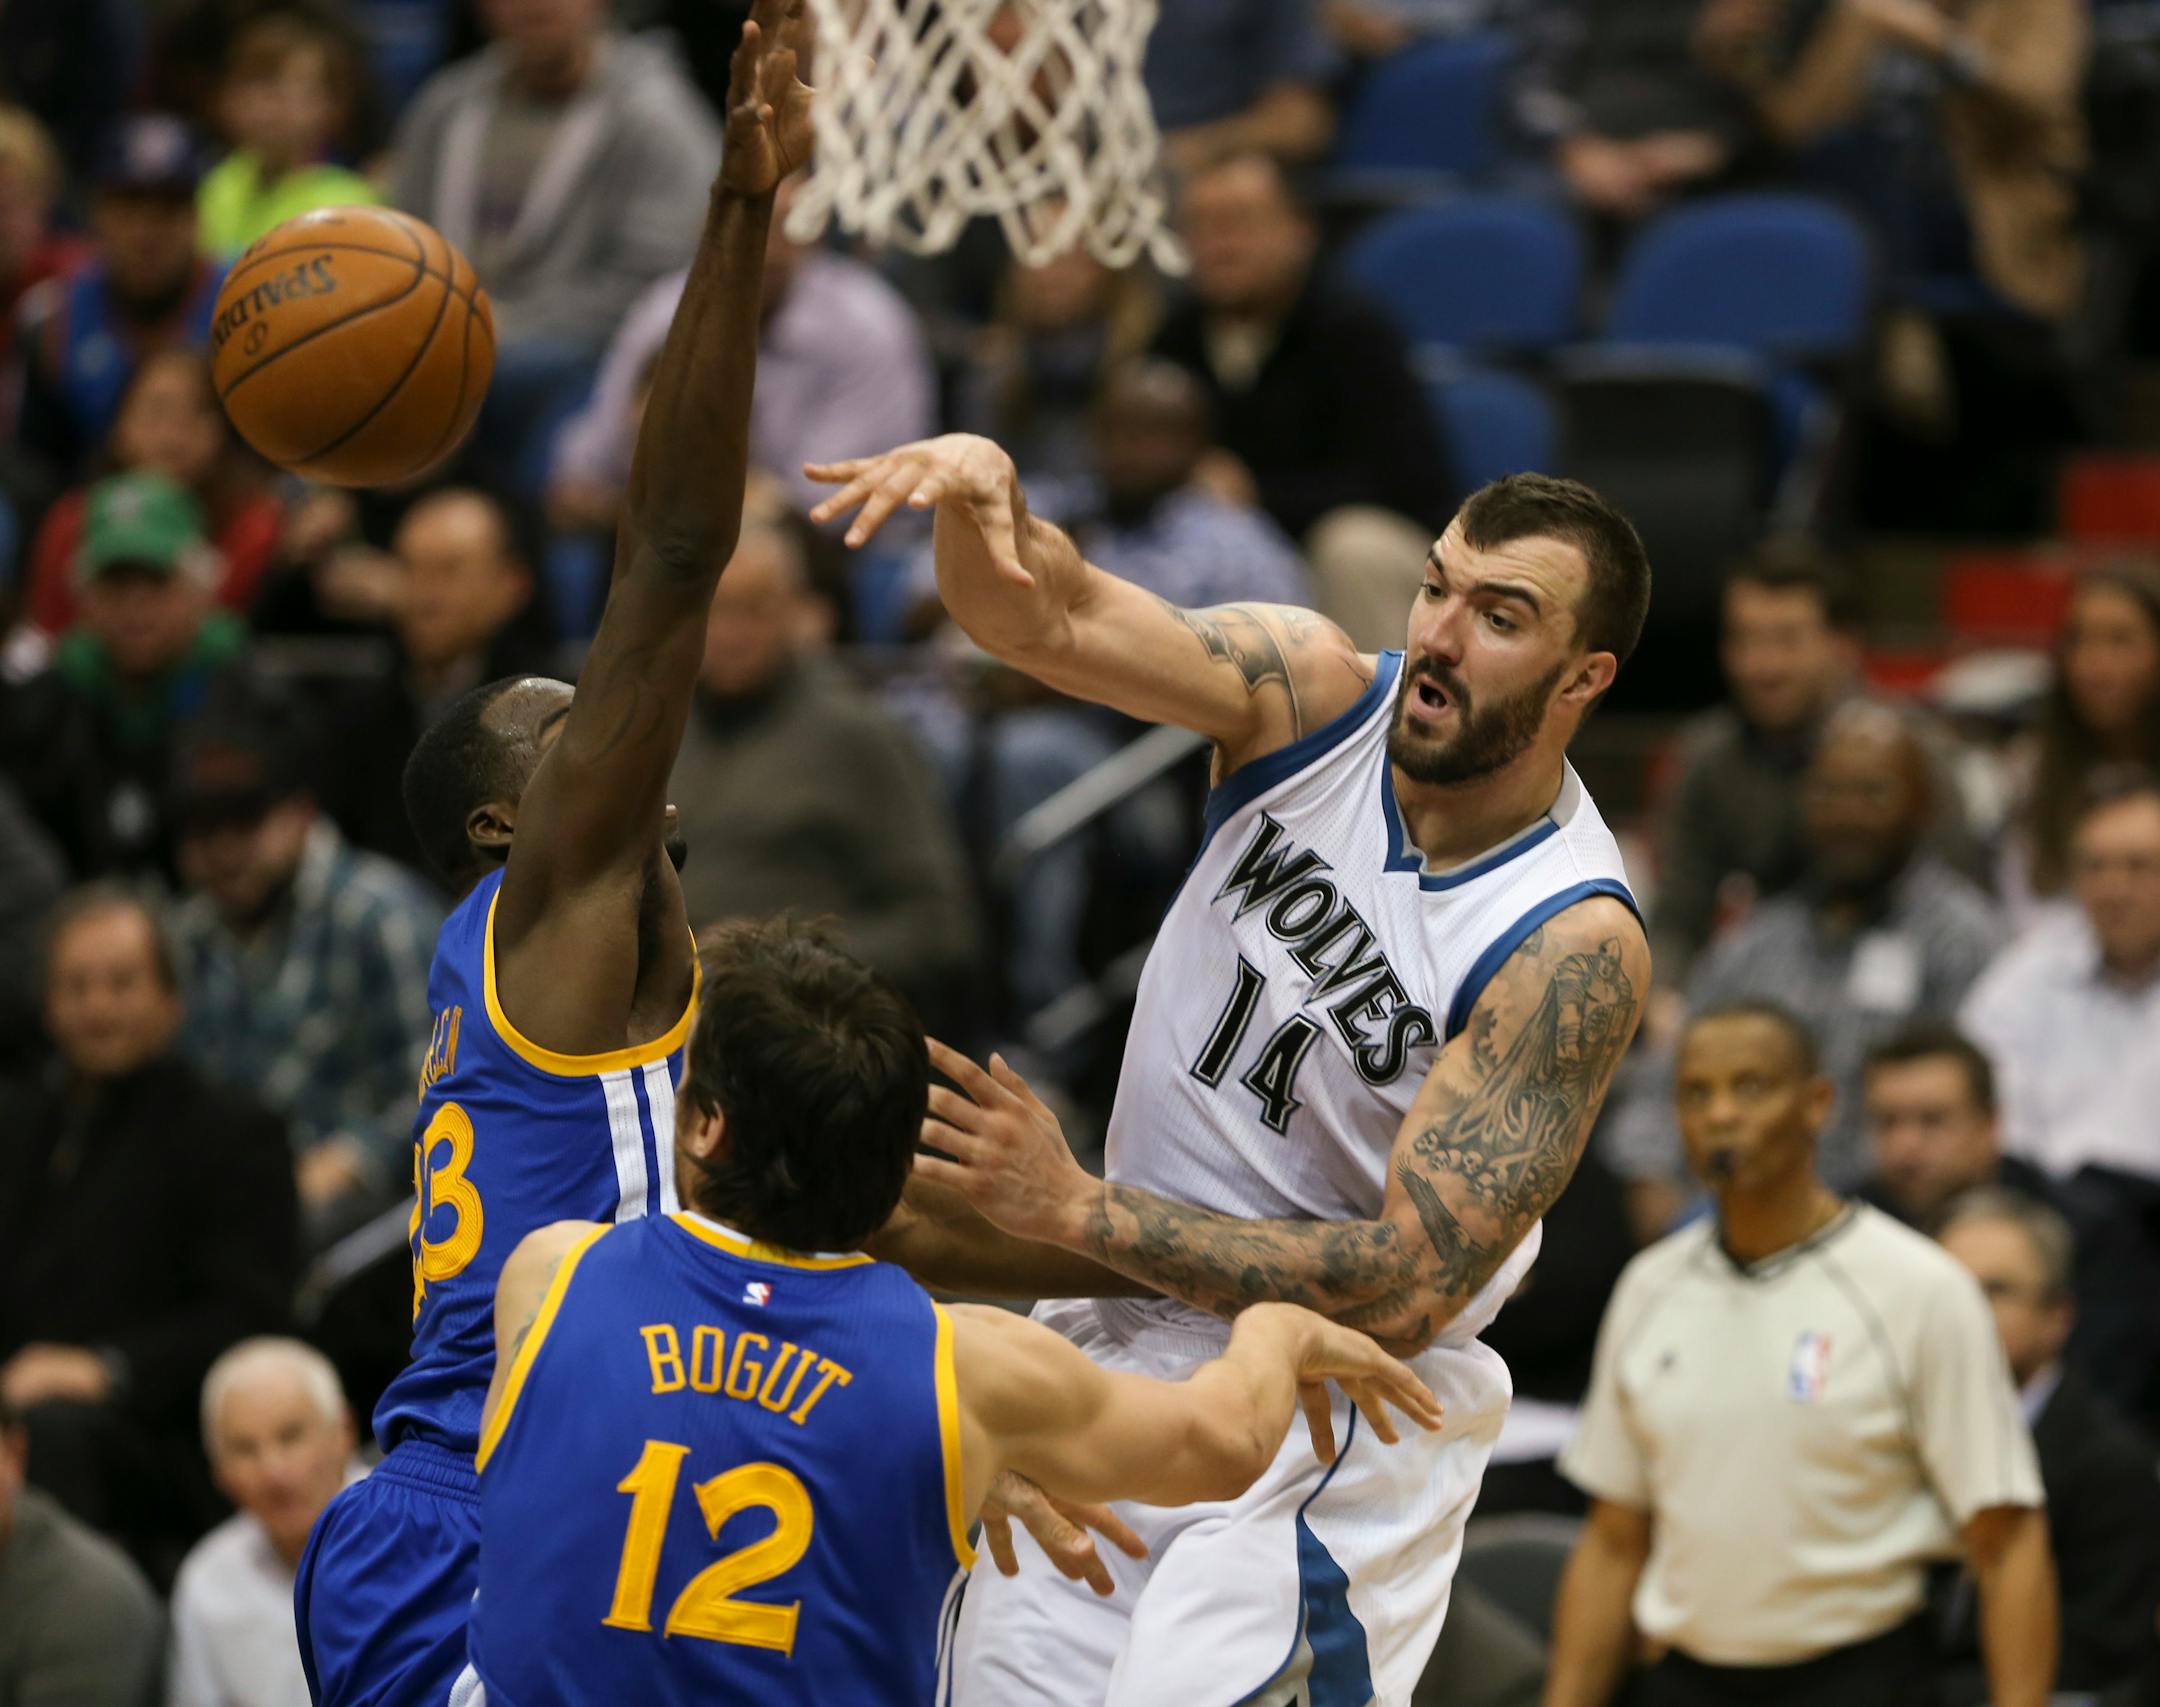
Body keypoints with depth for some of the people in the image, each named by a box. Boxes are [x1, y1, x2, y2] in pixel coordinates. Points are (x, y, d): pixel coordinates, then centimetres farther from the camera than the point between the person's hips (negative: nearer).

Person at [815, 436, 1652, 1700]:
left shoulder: (1575, 948, -21)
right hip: (1122, 1355, 6)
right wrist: (980, 489, -45)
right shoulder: (1313, 690, -7)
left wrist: (1081, 1216, -26)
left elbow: (1407, 1288, -24)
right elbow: (1047, 621, -21)